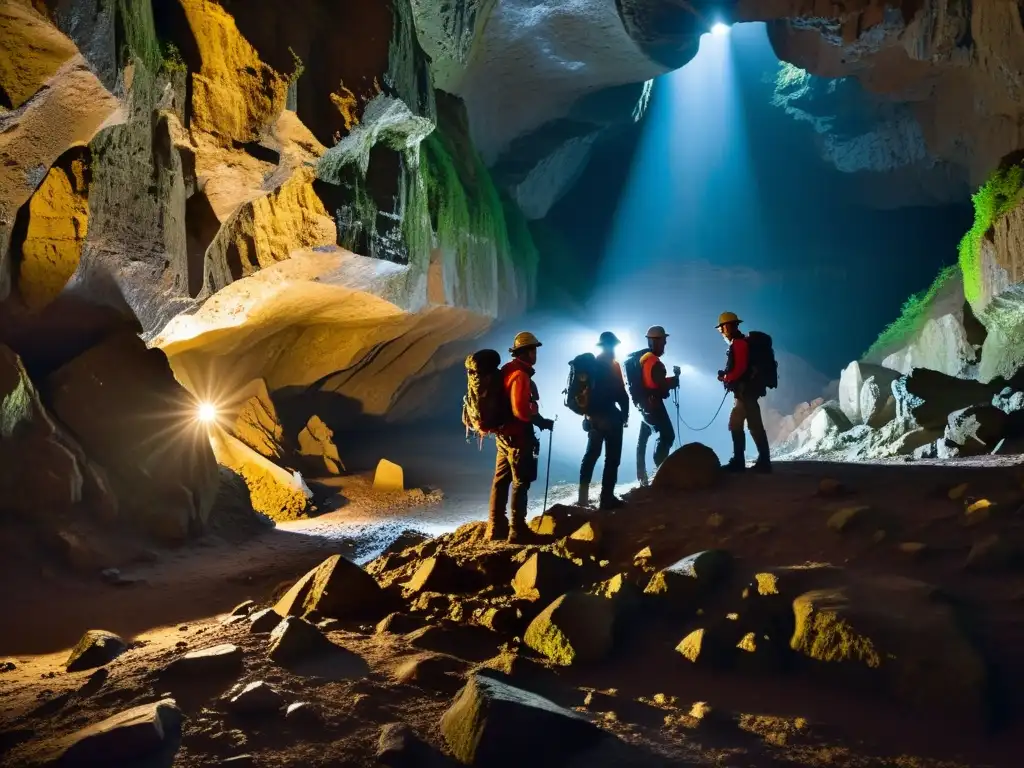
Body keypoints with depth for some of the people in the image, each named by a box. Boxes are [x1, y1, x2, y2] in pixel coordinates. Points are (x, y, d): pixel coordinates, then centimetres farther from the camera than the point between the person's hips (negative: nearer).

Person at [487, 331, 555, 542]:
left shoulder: (507, 371, 11)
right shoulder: (520, 375, -19)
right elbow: (521, 410, -26)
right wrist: (542, 422, -12)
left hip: (504, 434, 9)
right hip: (517, 436, -9)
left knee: (501, 481, 12)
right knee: (520, 483, -1)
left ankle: (496, 528, 19)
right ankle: (517, 531, 3)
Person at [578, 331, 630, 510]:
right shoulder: (611, 365, -10)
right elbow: (620, 392, -12)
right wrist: (625, 412, 0)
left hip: (594, 416, 8)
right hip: (609, 416, -8)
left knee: (591, 454, 17)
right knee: (612, 457, -4)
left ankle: (583, 496, 19)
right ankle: (607, 498, -8)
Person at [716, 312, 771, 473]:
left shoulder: (739, 343, -14)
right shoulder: (738, 343, 18)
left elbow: (740, 368, -22)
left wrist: (726, 378, -9)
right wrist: (726, 375, 7)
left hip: (746, 390, -11)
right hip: (744, 391, 11)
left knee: (754, 425, -8)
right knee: (735, 425, 12)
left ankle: (764, 462, -7)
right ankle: (738, 461, 14)